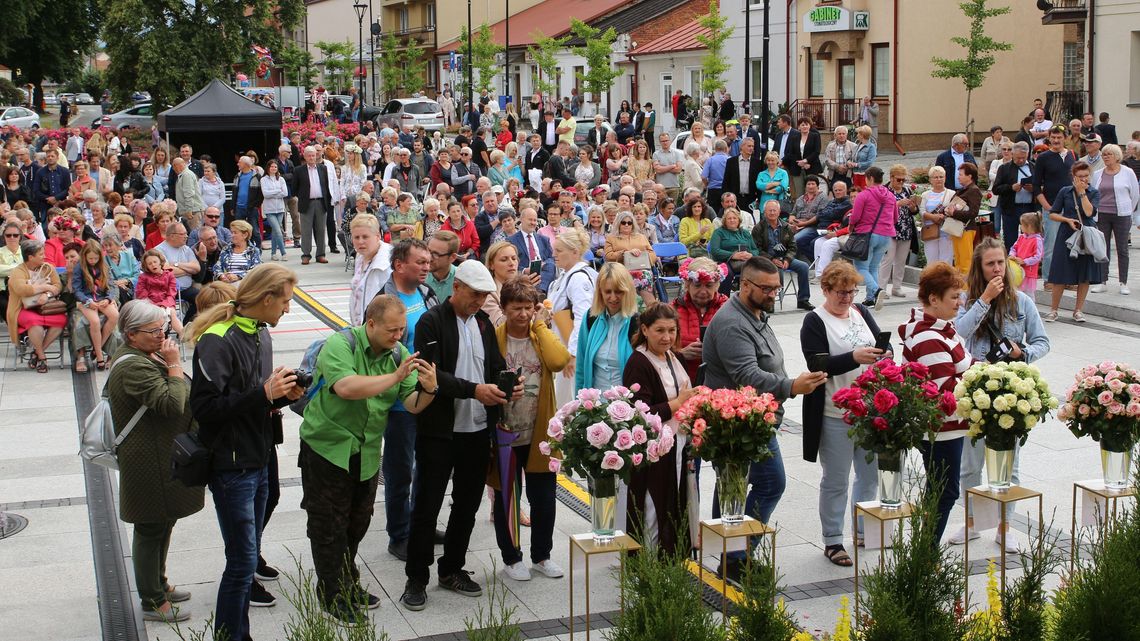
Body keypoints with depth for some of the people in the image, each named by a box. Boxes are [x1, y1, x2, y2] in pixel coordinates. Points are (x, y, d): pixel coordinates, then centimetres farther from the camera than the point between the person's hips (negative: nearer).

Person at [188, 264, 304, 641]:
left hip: (259, 461, 9)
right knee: (243, 561, -4)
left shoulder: (261, 334, 10)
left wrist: (283, 395, 0)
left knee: (248, 555, 16)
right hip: (231, 466, -9)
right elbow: (204, 407, -24)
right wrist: (264, 394, -25)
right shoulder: (218, 341, -19)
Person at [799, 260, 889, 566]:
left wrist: (884, 355, -13)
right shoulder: (815, 322, -7)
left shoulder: (861, 312, 10)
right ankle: (832, 541, 14)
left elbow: (881, 344, 10)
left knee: (870, 474, 15)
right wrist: (854, 357, -29)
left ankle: (863, 530, 31)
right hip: (835, 414, -6)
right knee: (835, 481, 4)